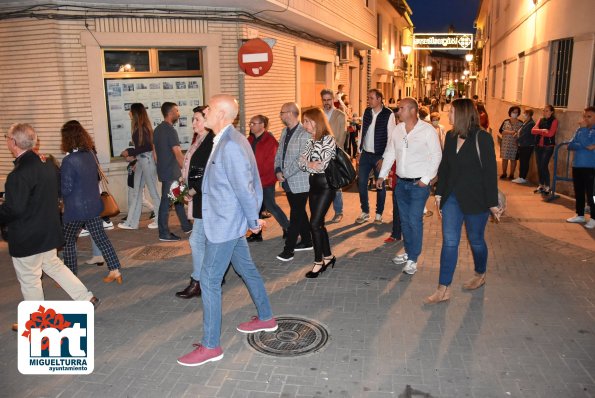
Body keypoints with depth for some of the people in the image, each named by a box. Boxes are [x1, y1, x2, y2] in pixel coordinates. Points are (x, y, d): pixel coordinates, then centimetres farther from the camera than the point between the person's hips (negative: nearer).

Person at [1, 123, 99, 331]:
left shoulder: (19, 173, -26)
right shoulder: (46, 163, 1)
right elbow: (57, 189, 14)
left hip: (27, 236, -8)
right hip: (49, 230, 8)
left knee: (29, 278, 10)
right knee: (53, 265, 24)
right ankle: (87, 298, 24)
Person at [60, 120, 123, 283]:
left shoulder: (69, 161, -21)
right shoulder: (92, 154, 0)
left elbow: (65, 189, -18)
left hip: (75, 209, -6)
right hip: (93, 205, 6)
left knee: (68, 241, 12)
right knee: (101, 238, 12)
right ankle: (115, 271, 12)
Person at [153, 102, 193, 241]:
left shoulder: (158, 129, 10)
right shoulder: (170, 130, -18)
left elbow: (156, 151, 16)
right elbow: (178, 154, -20)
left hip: (164, 170, 9)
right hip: (171, 172, -9)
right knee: (166, 202, -2)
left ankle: (186, 226, 27)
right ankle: (164, 234, 7)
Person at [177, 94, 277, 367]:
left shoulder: (230, 145, -23)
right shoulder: (226, 141, 8)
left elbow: (245, 187, -23)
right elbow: (246, 184, 12)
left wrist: (253, 221, -12)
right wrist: (251, 220, 14)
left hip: (225, 224, -10)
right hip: (230, 222, 10)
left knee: (209, 280, -2)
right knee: (246, 270, 21)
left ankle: (210, 346, 10)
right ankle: (266, 319, 39)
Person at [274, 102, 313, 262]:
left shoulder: (304, 134, -17)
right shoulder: (285, 132, 11)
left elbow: (302, 160, -21)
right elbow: (279, 153, 13)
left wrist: (285, 173, -16)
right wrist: (278, 170, -3)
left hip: (300, 182, -8)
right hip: (288, 181, 8)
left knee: (296, 215, -1)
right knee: (299, 212, 18)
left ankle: (289, 248, 4)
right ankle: (307, 241, 32)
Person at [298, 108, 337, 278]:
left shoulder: (328, 139, -13)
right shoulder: (310, 140, 11)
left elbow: (323, 165, -19)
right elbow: (301, 162, 3)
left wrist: (308, 164, -6)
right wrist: (311, 164, -16)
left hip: (325, 184, -8)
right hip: (314, 183, 8)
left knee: (315, 223, -9)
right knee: (319, 223, 13)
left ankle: (319, 262, 4)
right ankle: (328, 256, 28)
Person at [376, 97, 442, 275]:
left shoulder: (427, 130, -12)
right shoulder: (397, 129, 5)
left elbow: (436, 155, -10)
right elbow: (390, 153, 13)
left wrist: (426, 179, -12)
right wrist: (382, 175, 11)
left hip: (419, 184, -6)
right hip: (401, 182, 6)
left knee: (414, 221, -5)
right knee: (404, 220, 14)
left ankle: (413, 259, 6)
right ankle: (408, 252, 29)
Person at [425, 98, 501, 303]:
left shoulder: (482, 138, -12)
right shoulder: (450, 137, 5)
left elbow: (490, 172, -12)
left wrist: (493, 203, -11)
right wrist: (439, 193, 9)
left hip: (475, 200, -4)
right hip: (452, 198, 4)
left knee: (476, 240, 13)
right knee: (449, 242, 1)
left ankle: (480, 275, 40)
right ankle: (444, 289, 5)